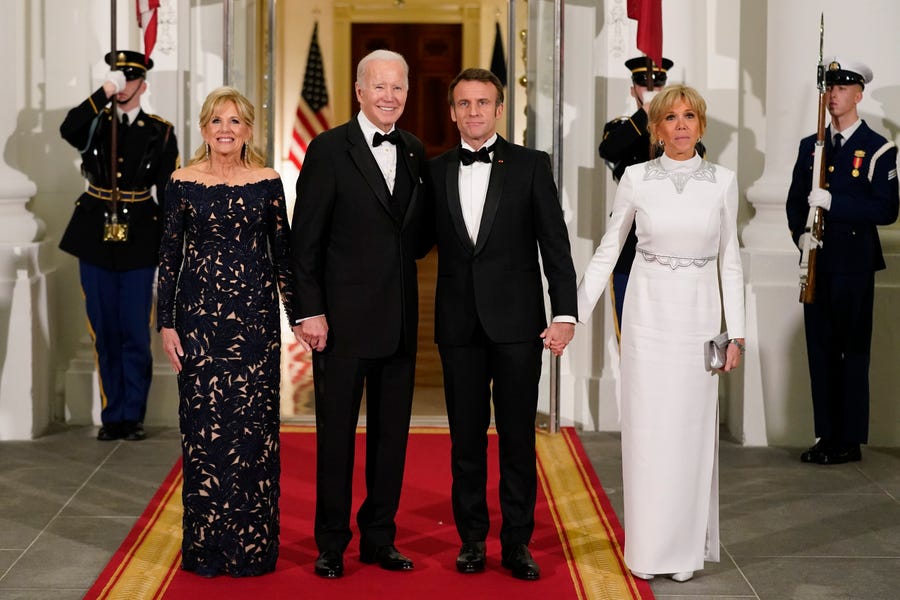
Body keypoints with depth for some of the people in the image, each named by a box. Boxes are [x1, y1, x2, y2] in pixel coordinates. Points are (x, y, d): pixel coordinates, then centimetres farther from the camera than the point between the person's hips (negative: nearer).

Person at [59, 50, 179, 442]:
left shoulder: (160, 131, 2)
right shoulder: (95, 123, 6)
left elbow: (169, 193, 1)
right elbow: (68, 130, -18)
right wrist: (103, 93, -22)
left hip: (138, 243, -2)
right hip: (96, 240, 2)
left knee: (135, 335, 0)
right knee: (104, 334, 7)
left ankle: (133, 416, 11)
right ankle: (112, 417, 16)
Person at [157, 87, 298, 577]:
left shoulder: (267, 182, 2)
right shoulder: (183, 182, 2)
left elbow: (282, 254, 6)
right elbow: (169, 256, 4)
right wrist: (167, 323, 0)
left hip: (254, 315, 0)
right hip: (200, 315, 0)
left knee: (254, 423, 2)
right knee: (203, 424, 3)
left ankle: (253, 545, 12)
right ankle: (206, 545, 14)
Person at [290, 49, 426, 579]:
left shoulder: (415, 152, 9)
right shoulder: (329, 150, -6)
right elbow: (306, 240, -8)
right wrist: (310, 311, -13)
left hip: (400, 319, 5)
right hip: (344, 317, -5)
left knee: (392, 433, 11)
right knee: (337, 433, 5)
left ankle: (380, 539, 23)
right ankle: (332, 544, 16)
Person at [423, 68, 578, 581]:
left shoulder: (531, 165, 1)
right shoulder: (436, 171, 9)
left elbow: (555, 244, -2)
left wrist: (566, 312, -10)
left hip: (516, 321, -2)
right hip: (459, 322, 2)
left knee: (518, 437, 3)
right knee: (466, 436, 9)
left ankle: (518, 542, 13)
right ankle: (472, 539, 19)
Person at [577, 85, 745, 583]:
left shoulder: (722, 182, 1)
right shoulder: (636, 178, -2)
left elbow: (729, 260, 6)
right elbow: (607, 251, 3)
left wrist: (736, 333, 3)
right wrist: (573, 314, -2)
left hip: (698, 316, 1)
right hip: (648, 313, -1)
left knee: (691, 430, 6)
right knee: (646, 430, 3)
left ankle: (686, 547, 18)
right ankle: (648, 548, 14)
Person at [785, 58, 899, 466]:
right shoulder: (810, 146, 13)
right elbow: (795, 202, 16)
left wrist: (833, 202, -19)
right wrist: (800, 234, -4)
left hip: (854, 264, -5)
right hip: (817, 263, 5)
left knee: (853, 352, -1)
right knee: (820, 351, 7)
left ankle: (850, 441, 6)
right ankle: (826, 436, 15)